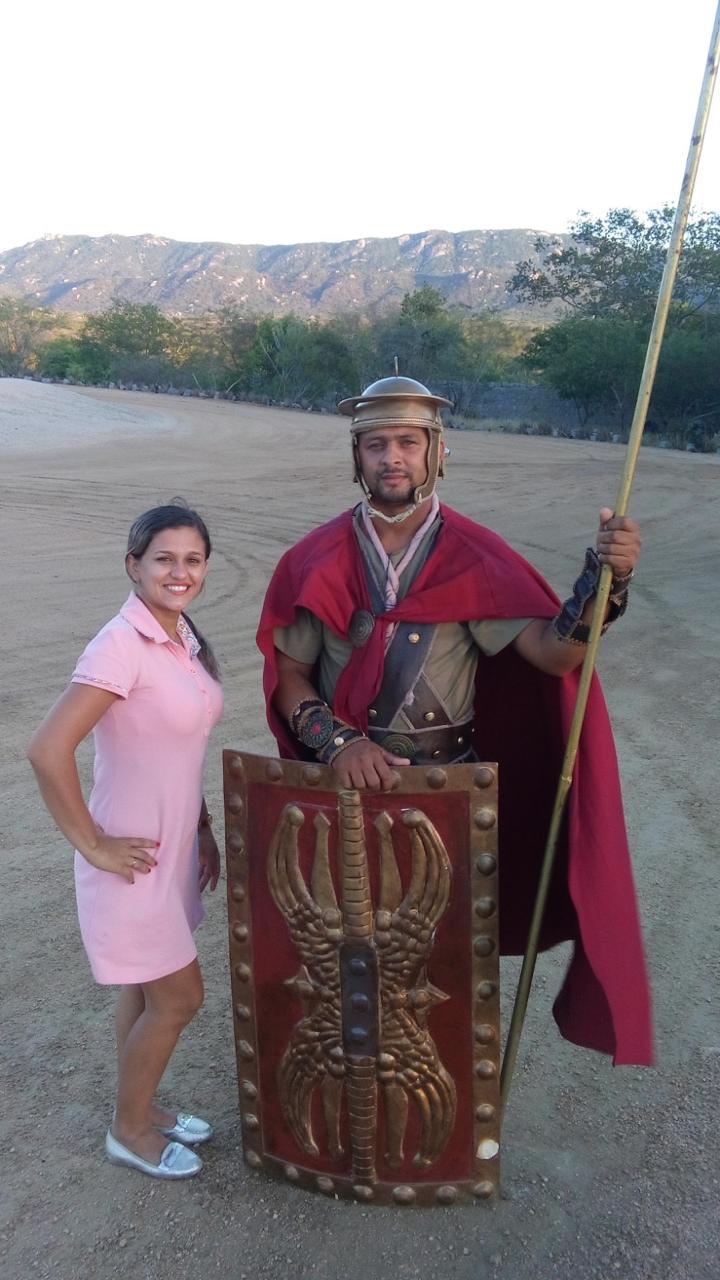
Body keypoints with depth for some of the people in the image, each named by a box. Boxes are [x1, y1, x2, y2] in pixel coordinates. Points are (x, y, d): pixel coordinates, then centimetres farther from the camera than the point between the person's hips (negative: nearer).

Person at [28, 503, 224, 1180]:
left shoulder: (183, 636, 3)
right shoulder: (122, 645, -24)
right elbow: (47, 751, -29)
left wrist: (202, 826, 13)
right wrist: (94, 846, -21)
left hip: (172, 846, 8)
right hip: (132, 856, -7)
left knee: (147, 991, 22)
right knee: (179, 997, 6)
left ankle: (139, 1107, 43)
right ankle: (129, 1132, 30)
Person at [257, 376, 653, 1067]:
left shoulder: (475, 557, -7)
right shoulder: (317, 559, -4)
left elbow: (552, 651, -17)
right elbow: (288, 674, -3)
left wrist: (604, 579, -33)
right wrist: (337, 742, -19)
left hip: (448, 783, 0)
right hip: (345, 778, 1)